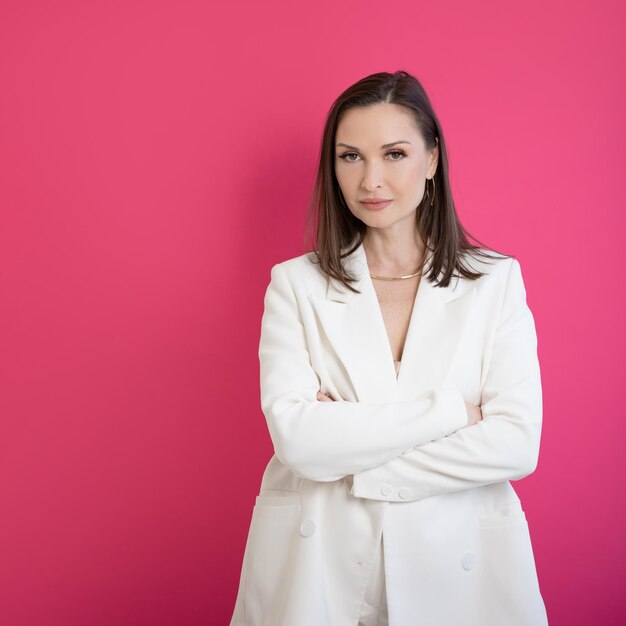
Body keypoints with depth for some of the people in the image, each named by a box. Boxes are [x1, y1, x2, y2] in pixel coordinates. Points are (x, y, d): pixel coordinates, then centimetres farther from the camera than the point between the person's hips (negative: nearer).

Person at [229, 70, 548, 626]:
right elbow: (296, 438, -15)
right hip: (319, 567, 0)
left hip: (459, 564, 0)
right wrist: (449, 411, -17)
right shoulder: (296, 283, -3)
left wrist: (349, 459, -15)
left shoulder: (496, 280, -3)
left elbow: (517, 445, -12)